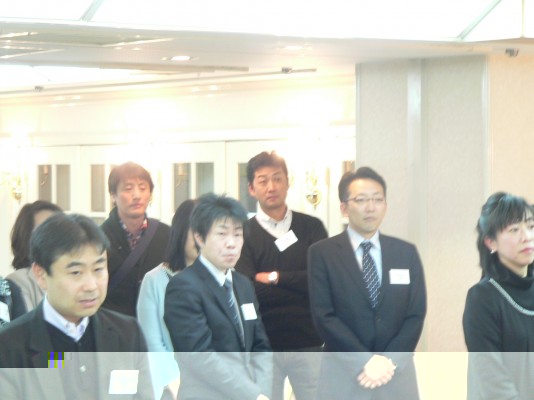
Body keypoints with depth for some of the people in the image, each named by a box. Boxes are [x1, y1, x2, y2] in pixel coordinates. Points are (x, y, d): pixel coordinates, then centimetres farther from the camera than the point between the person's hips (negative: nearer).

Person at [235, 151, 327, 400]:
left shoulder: (312, 228, 5)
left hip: (308, 343, 1)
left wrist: (275, 278, -8)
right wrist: (299, 282, -12)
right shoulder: (244, 234, 1)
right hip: (263, 345, -1)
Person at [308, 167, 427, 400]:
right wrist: (366, 360, -14)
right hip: (343, 376, -3)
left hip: (396, 374, 3)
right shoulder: (323, 253, 1)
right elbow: (324, 316, -7)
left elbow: (416, 314, 5)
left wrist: (389, 361, -9)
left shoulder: (406, 253, 10)